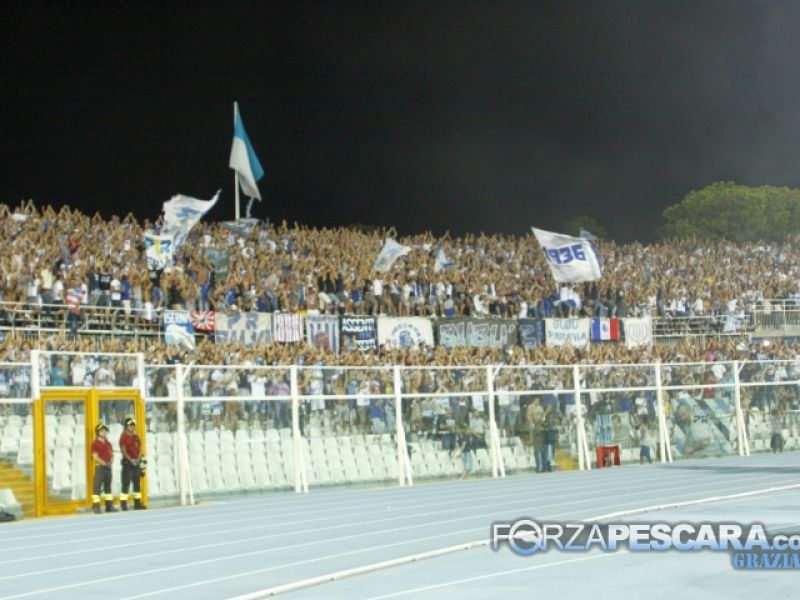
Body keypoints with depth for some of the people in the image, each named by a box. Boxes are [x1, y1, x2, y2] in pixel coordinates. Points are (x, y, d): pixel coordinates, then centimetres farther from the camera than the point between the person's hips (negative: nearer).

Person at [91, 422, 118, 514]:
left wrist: (111, 462, -4)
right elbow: (95, 456, -13)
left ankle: (109, 506, 16)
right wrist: (104, 463, -18)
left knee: (108, 486, 11)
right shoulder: (95, 444, -6)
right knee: (97, 486, -9)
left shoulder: (108, 443, 16)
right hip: (100, 467, -7)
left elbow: (112, 454, 15)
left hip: (108, 467, 7)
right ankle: (96, 507, -11)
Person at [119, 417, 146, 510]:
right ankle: (123, 504, -9)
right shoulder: (123, 437, -7)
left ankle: (137, 503, 16)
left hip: (136, 462, 7)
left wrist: (138, 459, -4)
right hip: (127, 463, -7)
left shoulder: (136, 437, 15)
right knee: (126, 484, -9)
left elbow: (140, 449, 13)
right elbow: (123, 451, -13)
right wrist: (131, 460, -19)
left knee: (137, 483, 10)